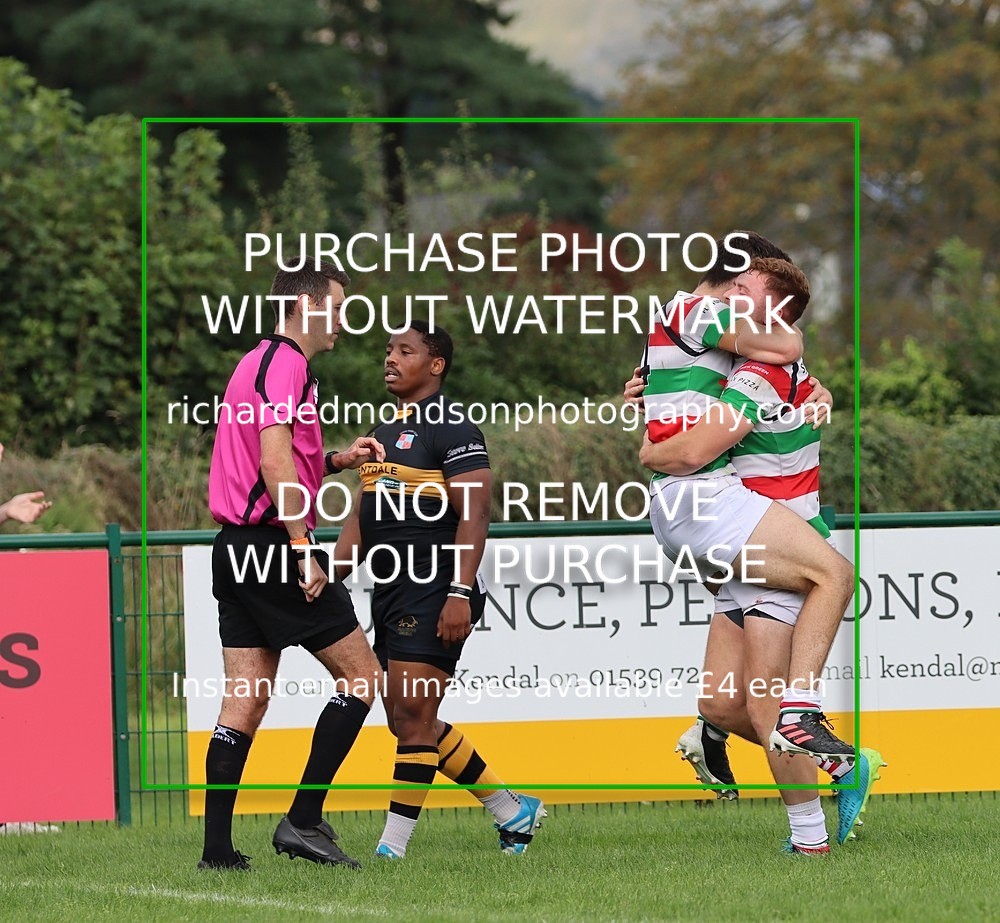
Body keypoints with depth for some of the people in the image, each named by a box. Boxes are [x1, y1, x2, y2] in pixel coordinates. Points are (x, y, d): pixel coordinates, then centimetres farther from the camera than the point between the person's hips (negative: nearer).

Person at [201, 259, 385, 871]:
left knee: (245, 700, 7)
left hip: (236, 546, 10)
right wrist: (303, 549, -22)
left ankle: (218, 847, 3)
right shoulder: (286, 363, -10)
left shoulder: (259, 361, 21)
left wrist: (337, 461, 18)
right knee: (363, 676, -4)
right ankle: (303, 821, -9)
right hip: (274, 544, -10)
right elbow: (275, 462, -20)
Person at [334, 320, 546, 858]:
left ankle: (394, 844, -9)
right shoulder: (383, 433, 19)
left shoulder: (452, 428, -8)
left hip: (433, 591, -10)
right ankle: (512, 811, 21)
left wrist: (459, 592, -23)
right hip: (390, 591, 10)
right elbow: (360, 519, 23)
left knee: (413, 712, -11)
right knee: (407, 720, 10)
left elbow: (474, 515, -15)